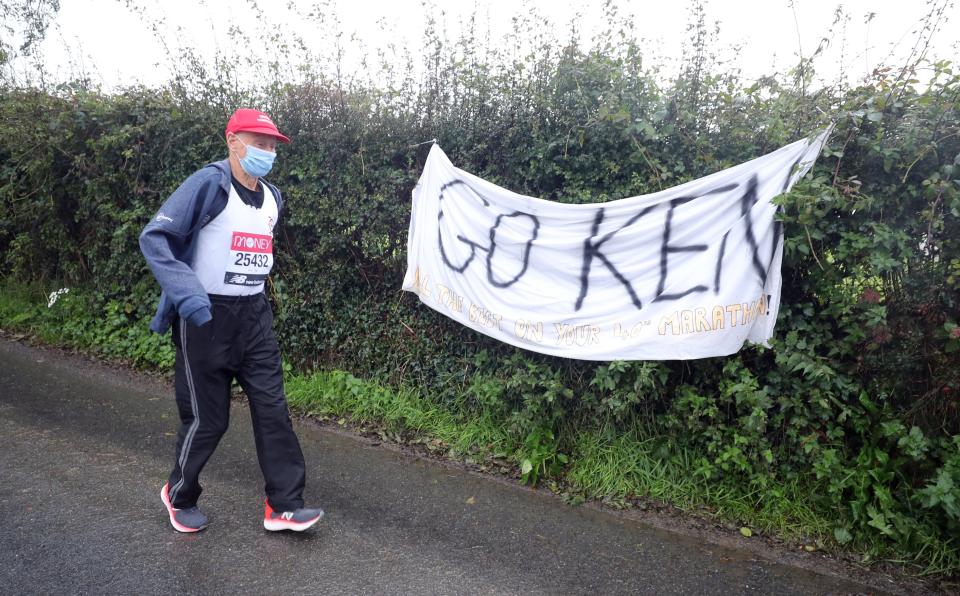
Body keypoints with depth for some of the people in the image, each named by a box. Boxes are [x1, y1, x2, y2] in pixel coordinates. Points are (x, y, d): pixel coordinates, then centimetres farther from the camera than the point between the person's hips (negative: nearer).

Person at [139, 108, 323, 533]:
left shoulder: (272, 198, 10)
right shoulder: (209, 184, -13)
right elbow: (153, 238, -16)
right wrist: (185, 293, -27)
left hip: (253, 315, 6)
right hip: (206, 317, -6)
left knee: (273, 407, 2)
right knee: (207, 418, 4)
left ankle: (284, 505, 11)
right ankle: (179, 496, 30)